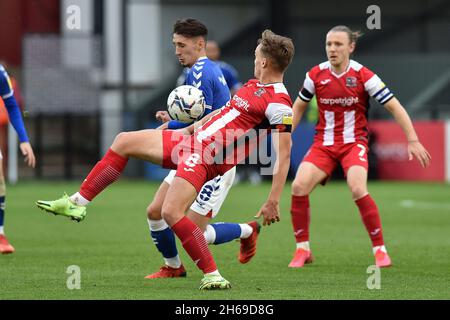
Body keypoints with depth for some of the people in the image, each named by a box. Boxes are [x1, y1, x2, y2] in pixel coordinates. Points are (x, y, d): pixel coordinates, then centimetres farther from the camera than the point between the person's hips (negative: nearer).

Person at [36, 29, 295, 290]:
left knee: (171, 212, -25)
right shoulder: (255, 86, 11)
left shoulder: (279, 104, -18)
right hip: (192, 140, 10)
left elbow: (284, 154, -21)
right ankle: (77, 203, 18)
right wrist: (185, 129, 32)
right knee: (124, 141, 12)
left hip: (205, 160, -10)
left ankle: (212, 275, -14)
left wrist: (273, 202, -25)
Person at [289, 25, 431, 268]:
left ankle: (380, 249, -12)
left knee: (358, 189, -28)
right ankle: (302, 250, -1)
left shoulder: (363, 76, -11)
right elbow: (299, 106, 14)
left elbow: (394, 107, -7)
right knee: (299, 186, -19)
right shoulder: (316, 75, -3)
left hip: (354, 143, -3)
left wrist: (413, 140, -13)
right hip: (323, 143, 3)